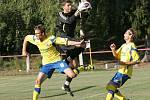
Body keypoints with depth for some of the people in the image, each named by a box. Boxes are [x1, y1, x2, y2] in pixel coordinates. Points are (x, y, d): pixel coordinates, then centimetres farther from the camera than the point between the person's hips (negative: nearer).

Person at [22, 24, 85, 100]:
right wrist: (24, 50, 13)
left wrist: (78, 43, -34)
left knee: (72, 75, -21)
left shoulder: (51, 39, -21)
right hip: (46, 64, 4)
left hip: (57, 60, -4)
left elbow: (66, 42, -24)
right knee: (38, 81, -11)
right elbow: (26, 38, 15)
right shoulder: (35, 39, -6)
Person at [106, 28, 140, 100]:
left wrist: (125, 63, -23)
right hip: (120, 71, 9)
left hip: (125, 72, -9)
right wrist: (113, 50, -1)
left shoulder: (132, 47, -13)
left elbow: (137, 60, -17)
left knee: (111, 87, -14)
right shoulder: (123, 46, 13)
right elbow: (117, 57, 18)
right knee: (109, 87, 11)